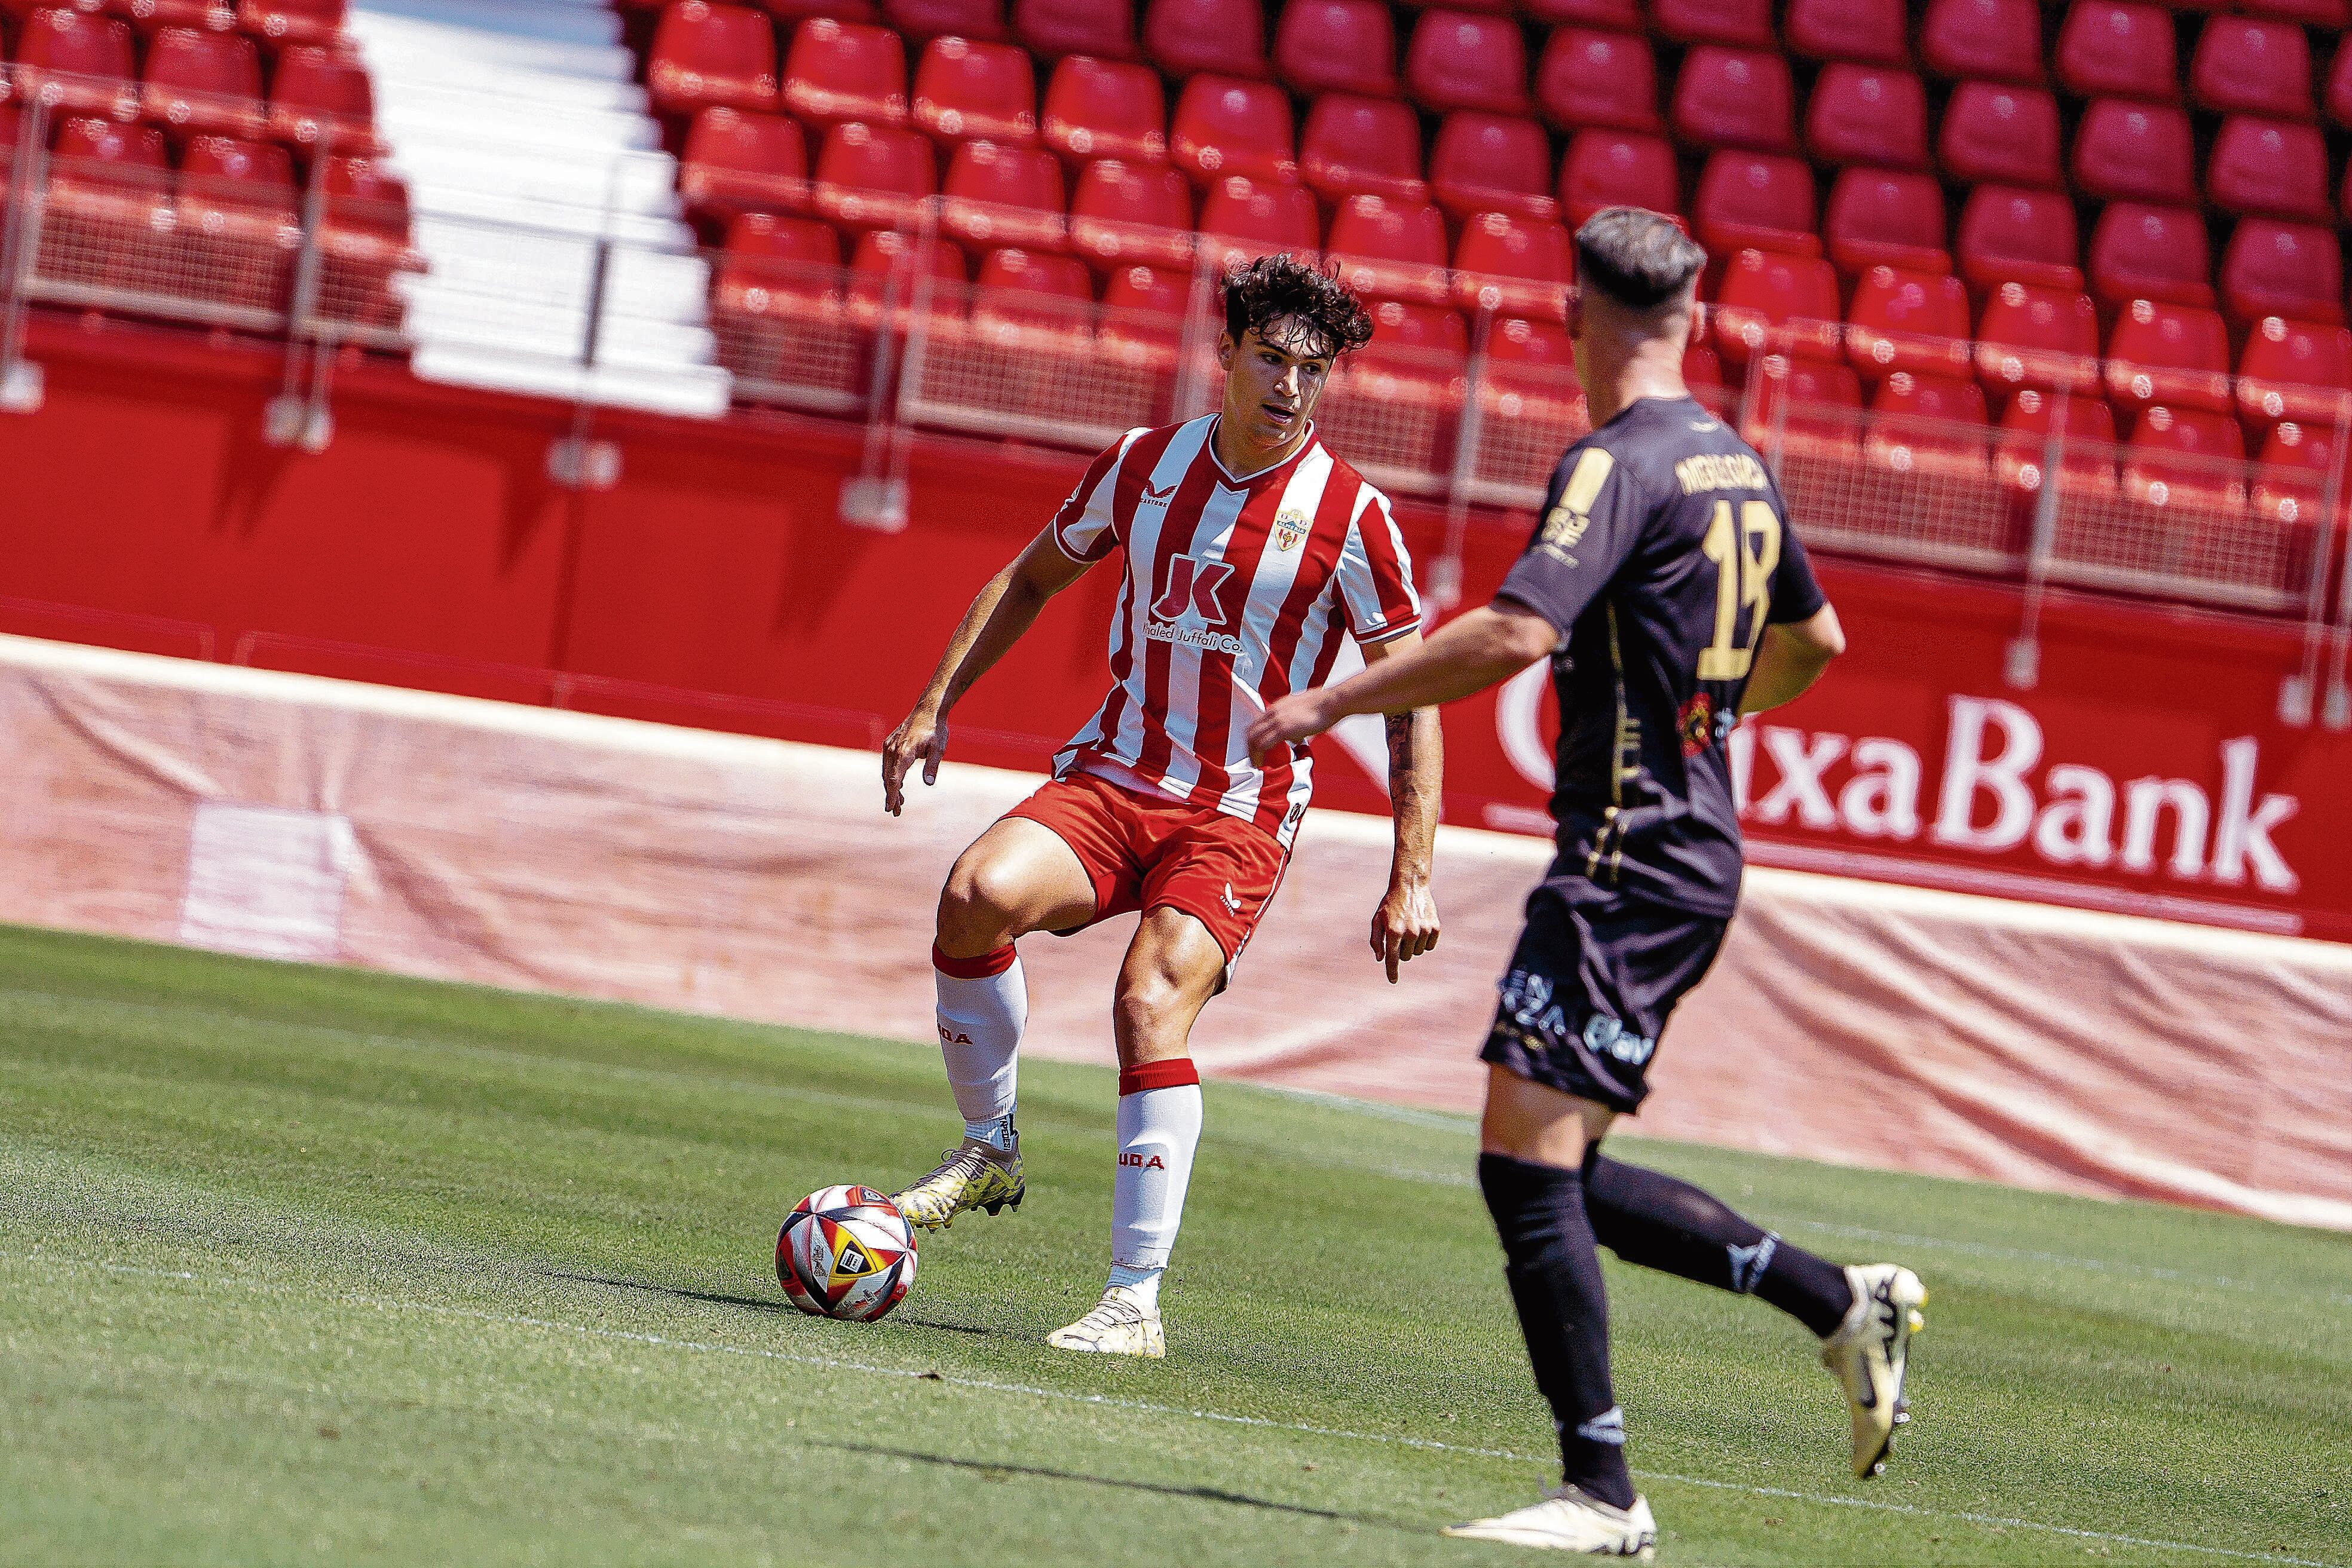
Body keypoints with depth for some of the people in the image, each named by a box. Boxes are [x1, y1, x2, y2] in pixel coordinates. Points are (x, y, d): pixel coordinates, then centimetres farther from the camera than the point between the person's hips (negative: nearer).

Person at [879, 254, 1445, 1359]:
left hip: (1239, 818, -3)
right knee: (979, 892, -27)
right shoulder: (1145, 466, 3)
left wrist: (1411, 879, -8)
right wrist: (936, 707, 11)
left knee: (1154, 1001, -26)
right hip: (1110, 777, 3)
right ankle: (988, 1145, -4)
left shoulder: (1350, 518, -7)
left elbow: (1410, 699, -3)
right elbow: (1031, 578, 19)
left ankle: (1136, 1300, -20)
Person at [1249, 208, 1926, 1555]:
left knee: (1527, 1166, -10)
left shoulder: (1619, 463, -13)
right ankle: (1844, 1302, 13)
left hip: (1630, 862, -9)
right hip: (1697, 852, 9)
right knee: (1562, 1179, 15)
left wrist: (1329, 703, -18)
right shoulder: (1740, 466, 14)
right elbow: (1815, 642, 29)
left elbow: (1515, 635, -26)